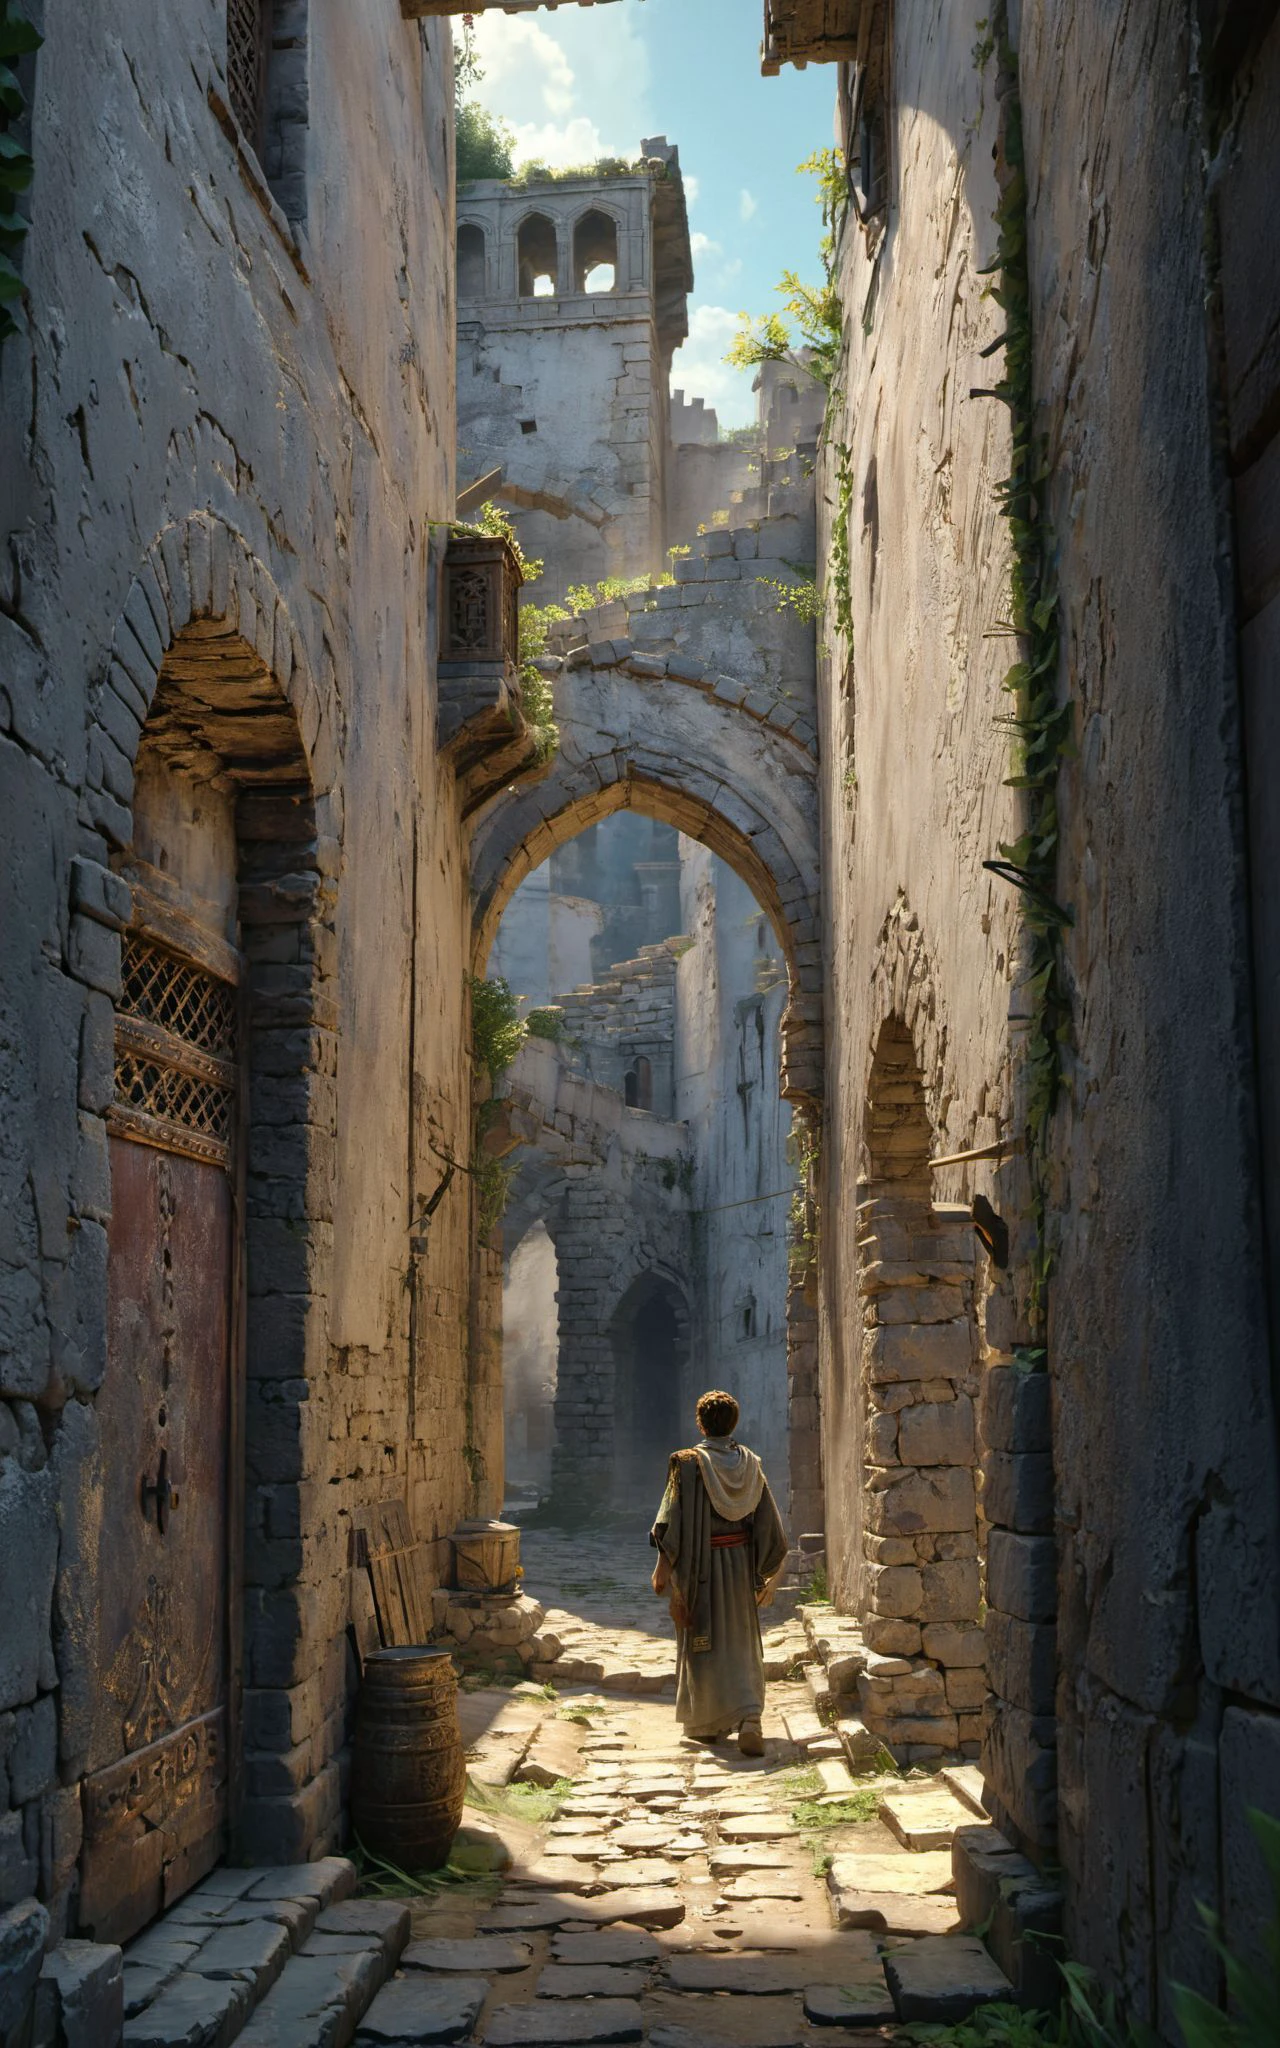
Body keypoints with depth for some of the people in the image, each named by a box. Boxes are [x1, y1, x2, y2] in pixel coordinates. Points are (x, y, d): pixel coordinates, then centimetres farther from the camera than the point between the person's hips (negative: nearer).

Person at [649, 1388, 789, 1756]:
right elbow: (769, 1525, 3)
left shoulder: (687, 1464, -12)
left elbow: (672, 1523, -15)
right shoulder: (750, 1465, 0)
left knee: (702, 1645, 9)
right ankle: (748, 1719, -6)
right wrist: (767, 1574, 13)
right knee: (741, 1647, 11)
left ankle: (707, 1724, 17)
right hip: (740, 1563, 3)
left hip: (699, 1565, -3)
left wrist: (664, 1566, -7)